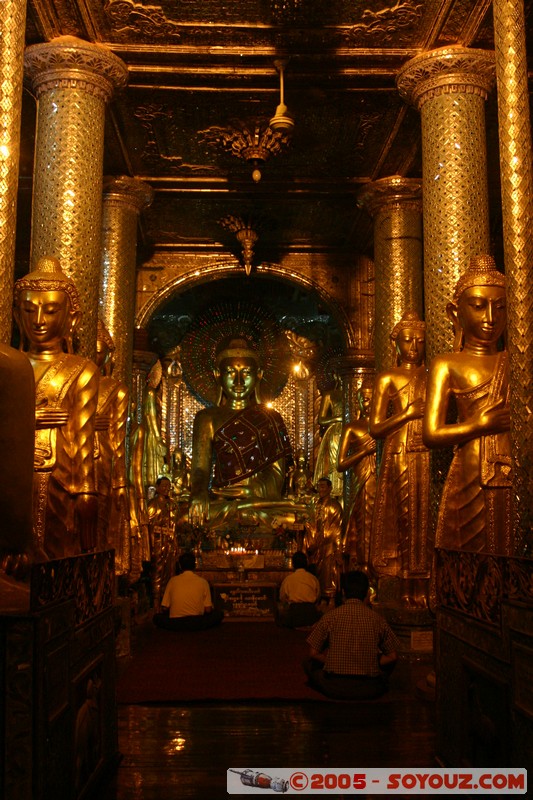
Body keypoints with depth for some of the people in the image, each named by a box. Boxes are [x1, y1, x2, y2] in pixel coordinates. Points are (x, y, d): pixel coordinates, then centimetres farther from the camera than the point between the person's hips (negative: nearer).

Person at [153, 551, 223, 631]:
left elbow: (164, 609, 4)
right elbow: (208, 610, 0)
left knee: (157, 617, 27)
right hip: (196, 624, 0)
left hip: (175, 624, 0)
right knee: (219, 613, 22)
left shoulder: (173, 581, 1)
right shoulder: (203, 582, -1)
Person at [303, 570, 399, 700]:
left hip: (334, 689, -1)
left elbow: (314, 653, -1)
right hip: (369, 691, 1)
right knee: (388, 663, 29)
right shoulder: (376, 619, -1)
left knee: (309, 663, 24)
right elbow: (392, 656, 5)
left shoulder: (330, 616, -4)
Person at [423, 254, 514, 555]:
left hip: (514, 480, 3)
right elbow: (432, 434, -4)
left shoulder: (516, 362, 11)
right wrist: (481, 424, -8)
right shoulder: (447, 366, 4)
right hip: (470, 481, -2)